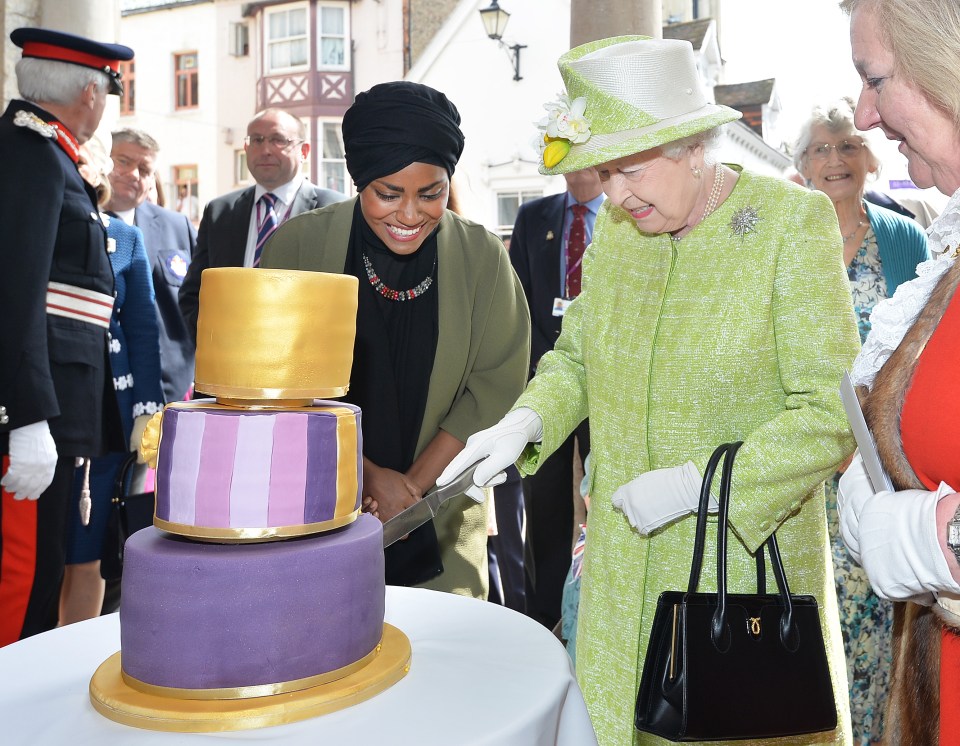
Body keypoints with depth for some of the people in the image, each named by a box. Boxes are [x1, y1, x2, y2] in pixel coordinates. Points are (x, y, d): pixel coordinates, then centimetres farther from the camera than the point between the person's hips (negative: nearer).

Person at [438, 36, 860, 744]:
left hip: (750, 551, -4)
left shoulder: (793, 223, -14)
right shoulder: (614, 227, 2)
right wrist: (526, 421, -6)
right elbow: (577, 356, 13)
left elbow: (832, 414, -16)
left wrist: (695, 482, -21)